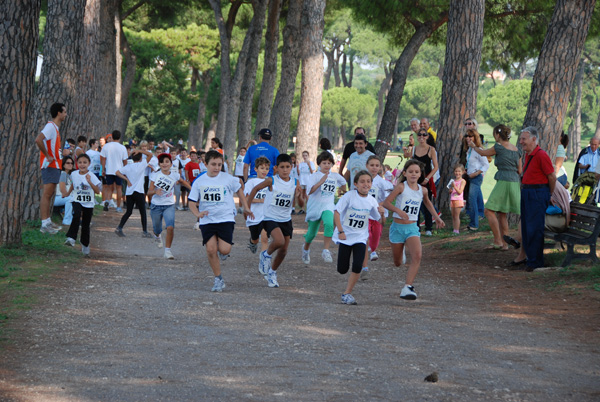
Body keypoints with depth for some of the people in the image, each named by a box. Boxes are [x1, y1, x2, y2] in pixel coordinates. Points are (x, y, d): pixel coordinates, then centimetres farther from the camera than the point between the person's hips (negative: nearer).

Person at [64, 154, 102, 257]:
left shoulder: (91, 176, -11)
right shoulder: (74, 174, 0)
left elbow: (98, 191, -17)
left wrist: (89, 182, -28)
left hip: (89, 204, -1)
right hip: (77, 201, 1)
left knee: (86, 225, 7)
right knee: (76, 216, -30)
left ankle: (85, 245, 28)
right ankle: (71, 238, -33)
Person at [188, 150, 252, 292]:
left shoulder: (228, 179, -2)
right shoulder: (199, 182, 2)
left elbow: (239, 190, 17)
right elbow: (192, 203, 5)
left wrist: (246, 207, 18)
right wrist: (197, 213, -15)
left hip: (226, 218, -1)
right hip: (207, 221, 1)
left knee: (224, 250, -15)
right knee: (211, 249, -12)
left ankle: (222, 251, 25)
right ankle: (218, 279, 5)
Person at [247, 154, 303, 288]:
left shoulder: (295, 183, -3)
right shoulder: (271, 181, -11)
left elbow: (301, 205, -2)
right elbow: (256, 188, 4)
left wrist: (299, 195, -23)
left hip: (286, 220, 4)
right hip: (271, 218, -4)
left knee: (284, 250, 7)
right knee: (279, 241, -29)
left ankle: (272, 272, 32)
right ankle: (266, 255, 4)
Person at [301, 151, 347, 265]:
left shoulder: (335, 176, 6)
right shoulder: (314, 176, -7)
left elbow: (343, 181, 27)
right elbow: (309, 191, -21)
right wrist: (321, 182, -27)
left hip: (328, 206, 1)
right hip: (314, 207, -1)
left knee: (329, 224, -30)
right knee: (312, 232, 8)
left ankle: (326, 251, -27)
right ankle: (306, 250, 39)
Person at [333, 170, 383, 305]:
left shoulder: (371, 201, -1)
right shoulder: (349, 196, -12)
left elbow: (377, 219, 9)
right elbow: (337, 213, -11)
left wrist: (381, 213, -14)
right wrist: (340, 231, -18)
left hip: (360, 237, 2)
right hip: (345, 236, -2)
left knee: (357, 267, -16)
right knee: (342, 270, 2)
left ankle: (347, 294, -3)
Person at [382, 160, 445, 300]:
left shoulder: (422, 190, 5)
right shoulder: (401, 187, -9)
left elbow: (427, 202, 27)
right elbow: (386, 203, -14)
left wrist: (436, 217, 23)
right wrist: (398, 210, -29)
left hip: (412, 228, 2)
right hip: (397, 227, -2)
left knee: (417, 255, -24)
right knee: (397, 263, 11)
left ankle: (408, 287, -26)